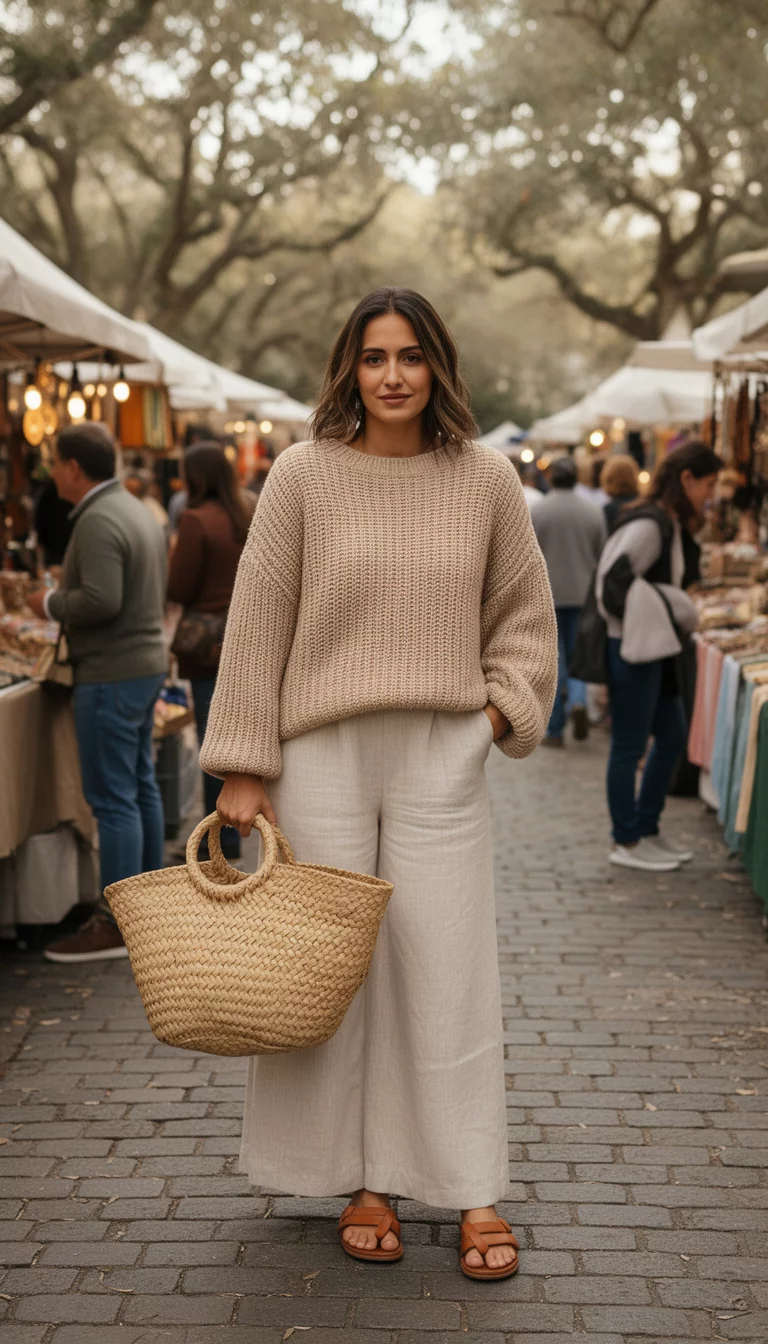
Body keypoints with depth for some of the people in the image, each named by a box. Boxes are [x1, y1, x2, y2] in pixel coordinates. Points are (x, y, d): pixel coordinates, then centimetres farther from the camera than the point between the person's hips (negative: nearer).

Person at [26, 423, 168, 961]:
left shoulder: (99, 521, -18)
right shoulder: (137, 510, 14)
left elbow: (101, 601, -28)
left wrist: (52, 604, -11)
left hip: (112, 673, -10)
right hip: (147, 660, 10)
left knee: (113, 799, -6)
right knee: (141, 785, 17)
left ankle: (116, 924, -2)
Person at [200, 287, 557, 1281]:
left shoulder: (485, 479, 2)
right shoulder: (303, 475, -3)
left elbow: (524, 615, 13)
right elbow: (257, 625, -1)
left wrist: (503, 708, -1)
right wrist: (243, 768, -3)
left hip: (440, 759, 1)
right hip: (323, 756, 0)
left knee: (448, 970, 4)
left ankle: (473, 1193, 14)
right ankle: (364, 1181, 21)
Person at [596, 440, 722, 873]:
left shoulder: (673, 526, 12)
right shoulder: (648, 525, -19)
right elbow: (616, 583, -26)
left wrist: (681, 612, 3)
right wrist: (676, 611, -18)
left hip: (656, 648, 10)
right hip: (632, 648, -10)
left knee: (673, 738, 17)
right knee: (629, 747, 0)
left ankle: (647, 829, 28)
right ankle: (626, 842, 11)